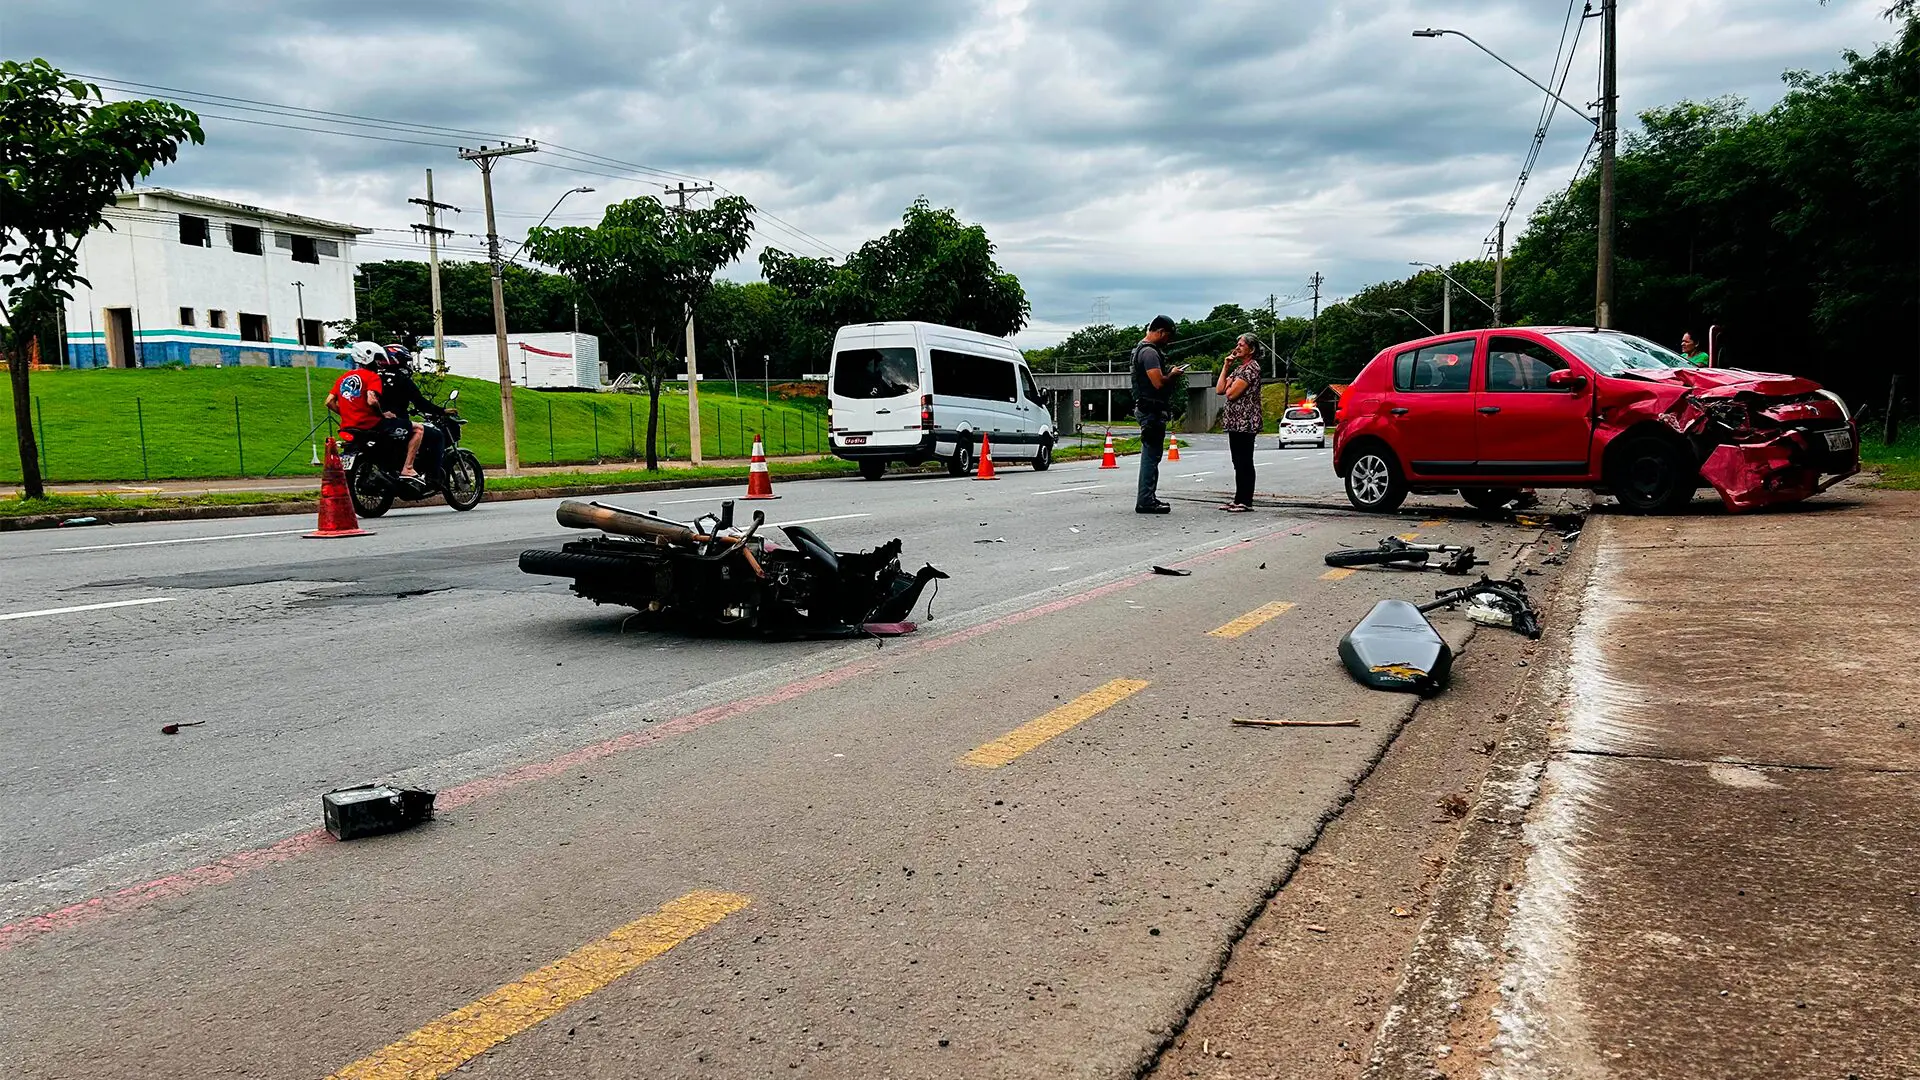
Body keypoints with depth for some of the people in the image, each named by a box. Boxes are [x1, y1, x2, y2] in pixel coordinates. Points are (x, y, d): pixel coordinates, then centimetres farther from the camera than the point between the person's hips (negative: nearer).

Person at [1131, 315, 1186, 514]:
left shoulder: (1142, 349, 18)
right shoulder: (1150, 352, -16)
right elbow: (1158, 382, -24)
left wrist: (1170, 372, 12)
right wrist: (1173, 374, -6)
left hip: (1149, 409, 11)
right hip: (1152, 410, -11)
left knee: (1151, 455, 15)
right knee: (1151, 456, -8)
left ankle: (1148, 498, 20)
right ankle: (1145, 501, -7)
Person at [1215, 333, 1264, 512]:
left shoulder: (1252, 367, -11)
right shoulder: (1238, 368, 18)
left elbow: (1231, 393, -18)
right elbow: (1219, 389, 11)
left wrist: (1231, 384, 4)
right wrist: (1226, 366, 8)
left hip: (1245, 422, -10)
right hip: (1235, 422, 10)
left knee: (1245, 463, -6)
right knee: (1238, 462, 11)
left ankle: (1245, 501, -3)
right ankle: (1239, 499, 16)